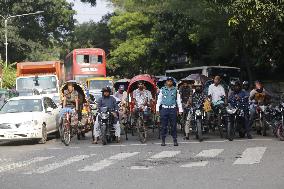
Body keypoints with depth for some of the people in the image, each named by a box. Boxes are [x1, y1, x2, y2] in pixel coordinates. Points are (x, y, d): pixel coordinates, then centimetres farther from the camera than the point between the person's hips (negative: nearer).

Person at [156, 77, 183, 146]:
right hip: (164, 109, 0)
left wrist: (180, 109, 5)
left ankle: (175, 140, 5)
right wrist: (157, 109, 3)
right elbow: (159, 99, 10)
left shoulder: (175, 90, 9)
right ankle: (163, 140, 7)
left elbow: (178, 100, 11)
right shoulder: (162, 90, 9)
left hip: (173, 109, 0)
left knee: (174, 125, 0)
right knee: (164, 126, 1)